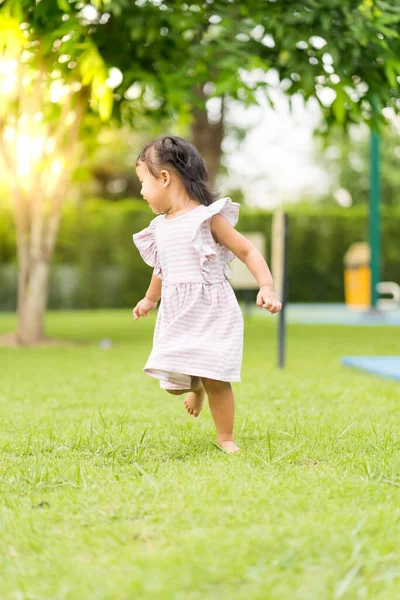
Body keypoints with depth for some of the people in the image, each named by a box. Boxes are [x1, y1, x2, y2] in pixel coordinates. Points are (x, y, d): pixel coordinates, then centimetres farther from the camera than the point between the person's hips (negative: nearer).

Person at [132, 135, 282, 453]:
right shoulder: (160, 227, 10)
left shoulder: (208, 217, -10)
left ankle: (225, 437, 10)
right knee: (173, 379, 4)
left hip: (212, 312, -6)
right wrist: (149, 299, 42)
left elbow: (248, 251, -8)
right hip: (176, 318, 6)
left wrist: (267, 287, -21)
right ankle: (196, 386, 39)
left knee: (215, 378, -9)